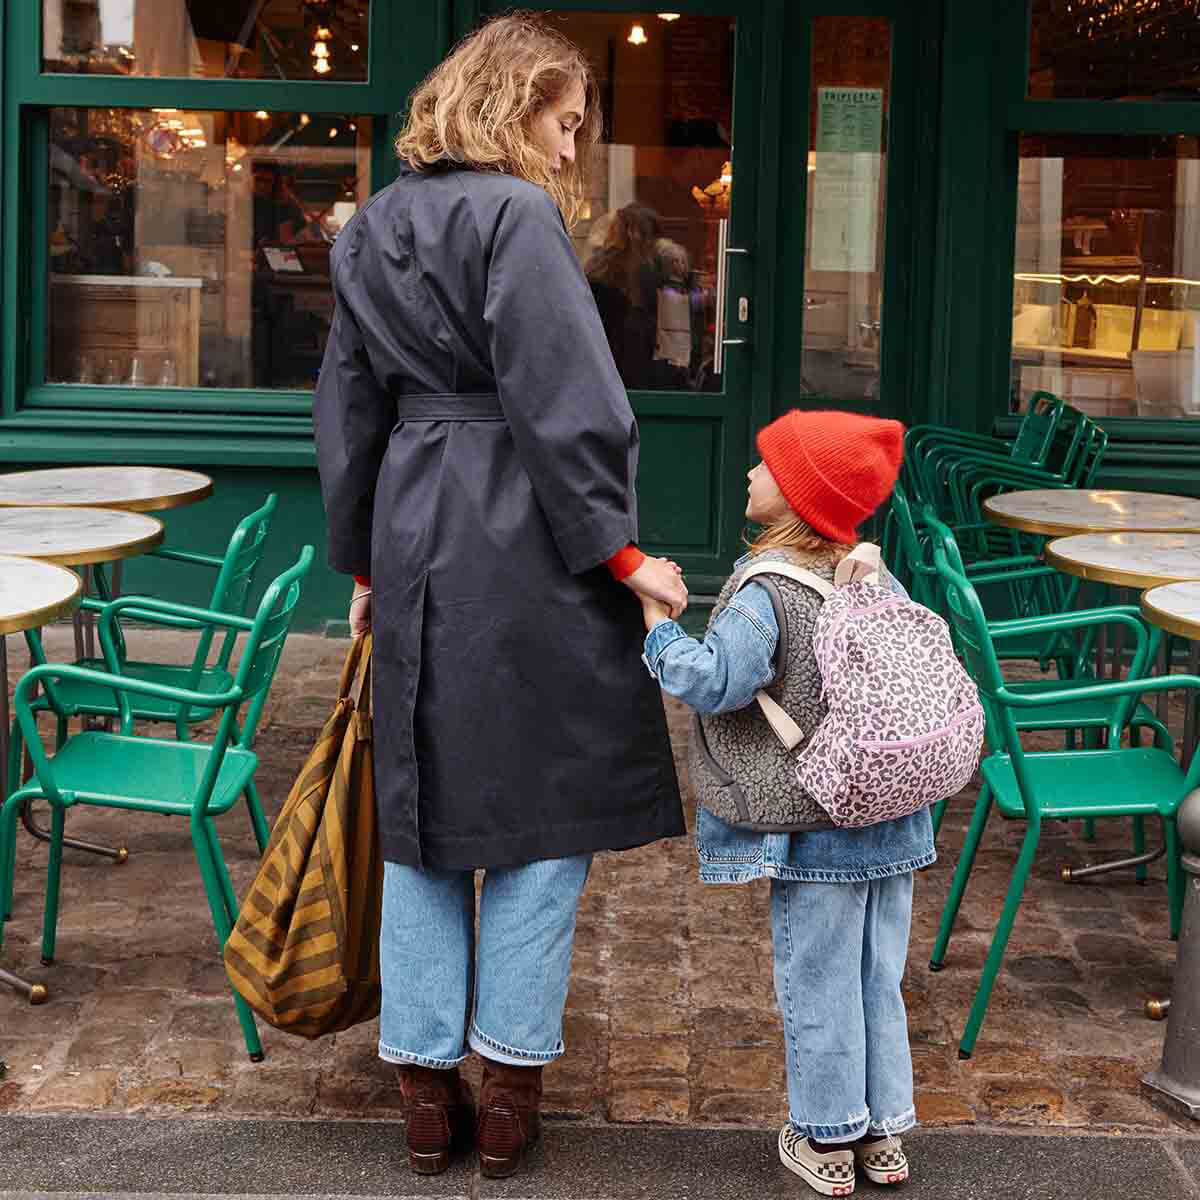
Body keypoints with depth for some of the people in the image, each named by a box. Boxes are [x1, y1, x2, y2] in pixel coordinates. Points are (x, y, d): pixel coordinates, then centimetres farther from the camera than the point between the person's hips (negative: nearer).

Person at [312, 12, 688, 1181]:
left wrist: (365, 561, 23)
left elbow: (349, 408, 18)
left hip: (415, 545, 7)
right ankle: (509, 1083, 9)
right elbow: (562, 402, -16)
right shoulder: (517, 215, -10)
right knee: (545, 798, 4)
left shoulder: (372, 228, 14)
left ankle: (426, 1086, 17)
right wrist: (617, 548, -11)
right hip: (526, 553, -7)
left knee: (424, 803, 11)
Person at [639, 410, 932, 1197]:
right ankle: (882, 1132, 25)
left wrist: (659, 618, -15)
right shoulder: (879, 583, 4)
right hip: (894, 823, 6)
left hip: (815, 834, -6)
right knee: (879, 980, 15)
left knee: (817, 985, 7)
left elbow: (714, 682, -26)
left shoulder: (767, 592, -18)